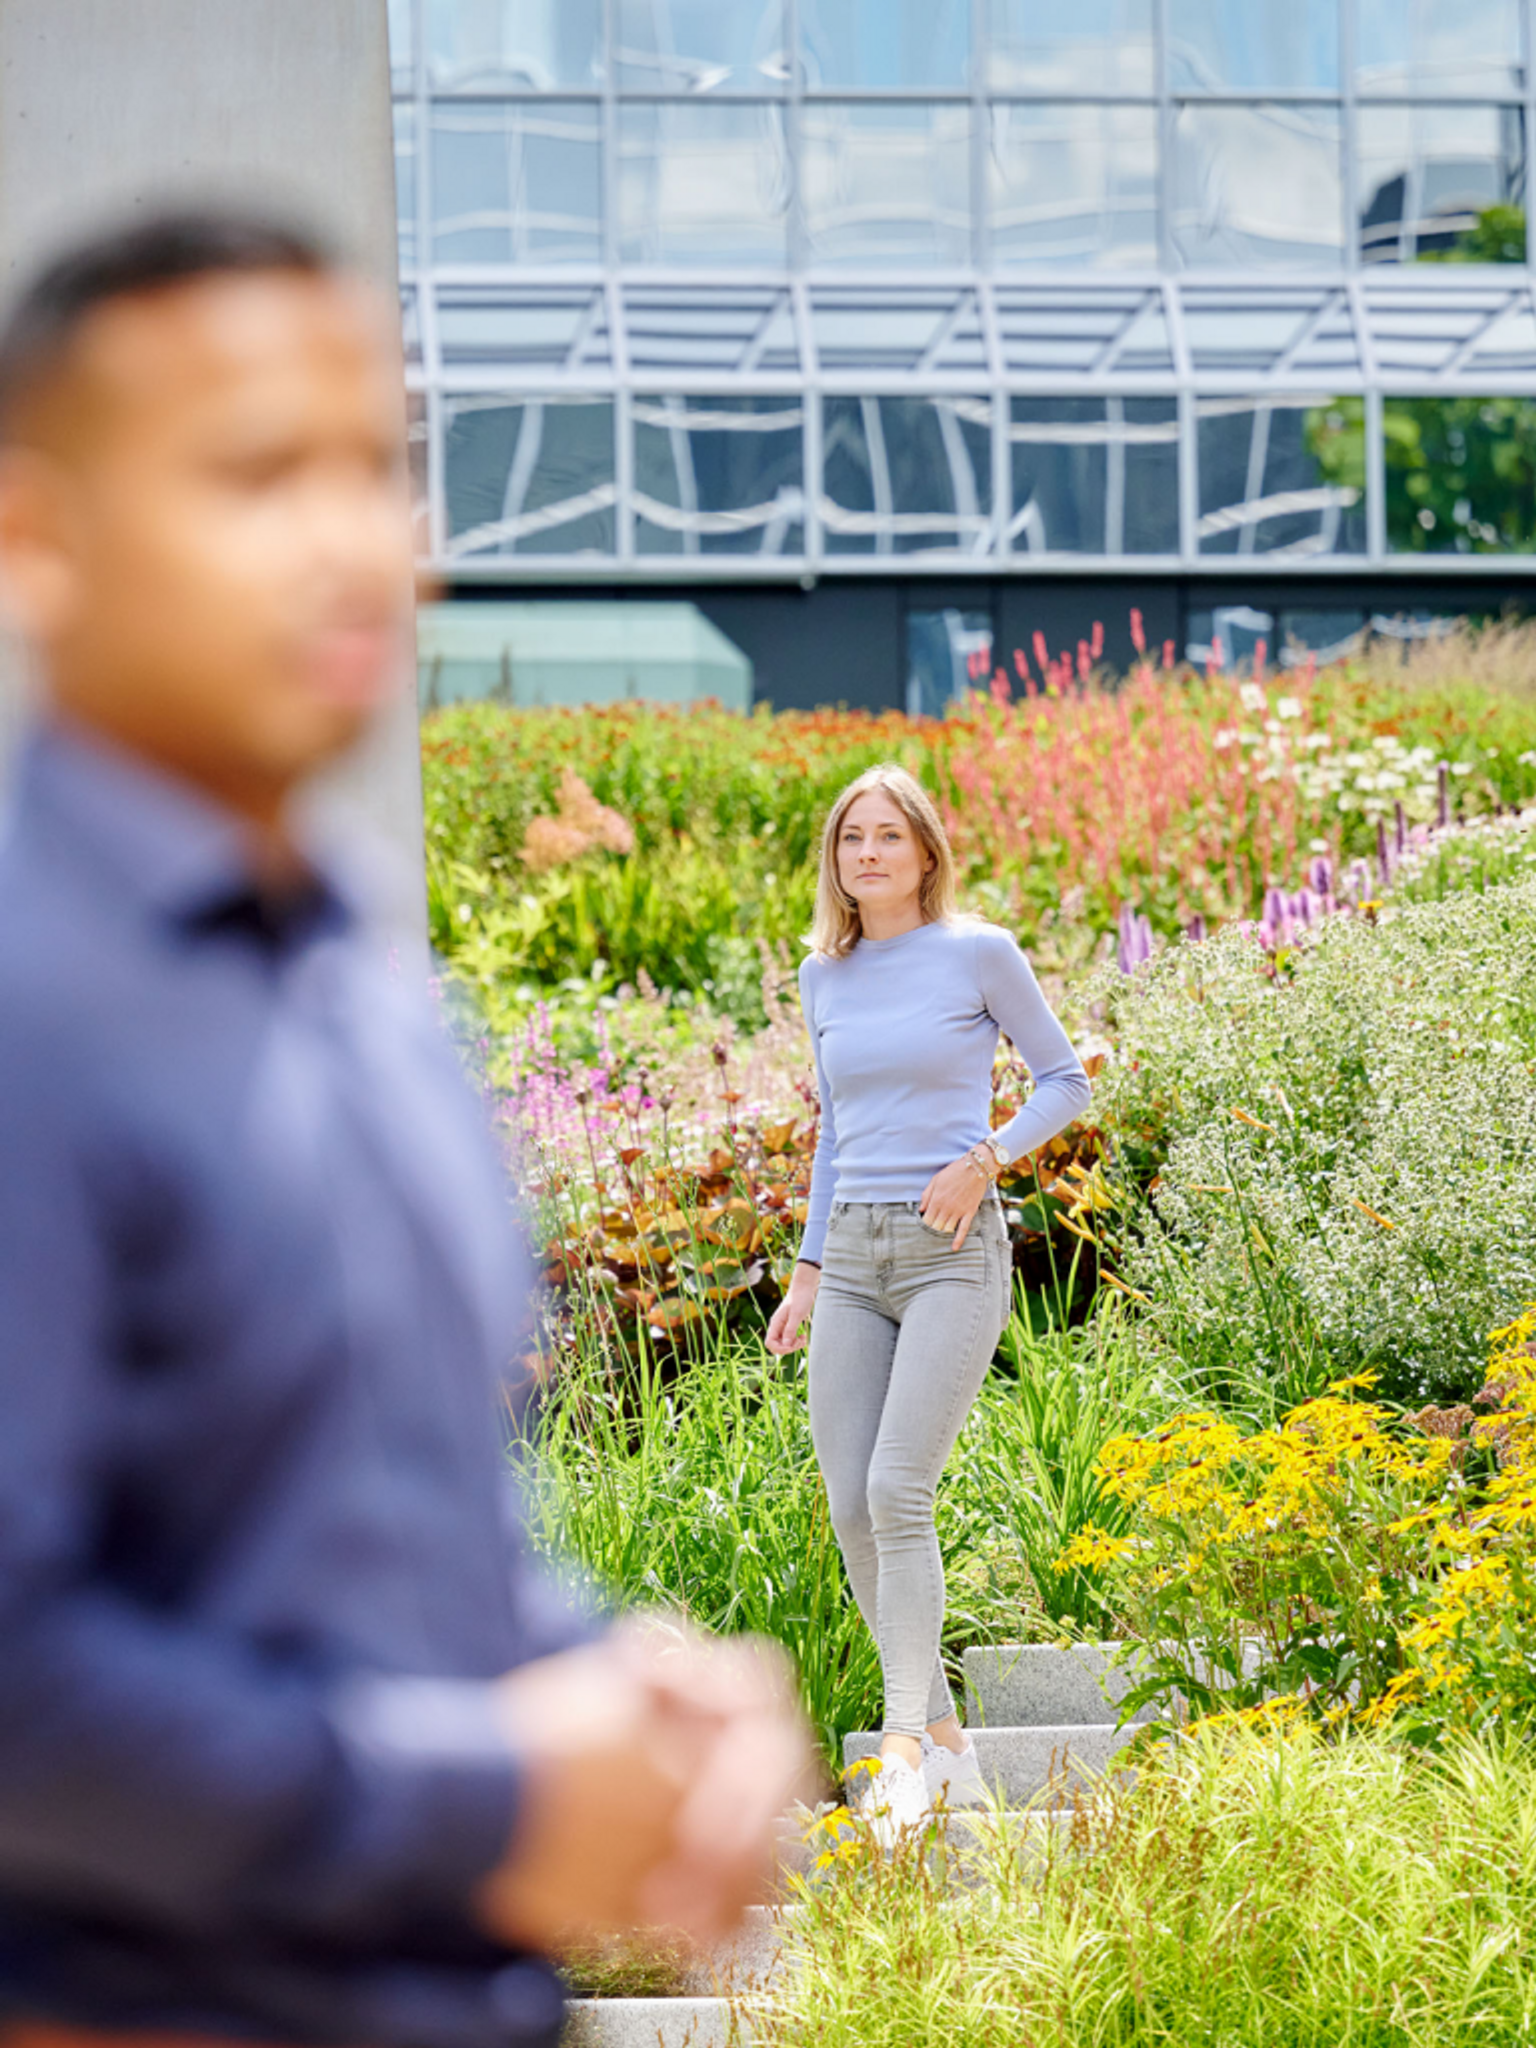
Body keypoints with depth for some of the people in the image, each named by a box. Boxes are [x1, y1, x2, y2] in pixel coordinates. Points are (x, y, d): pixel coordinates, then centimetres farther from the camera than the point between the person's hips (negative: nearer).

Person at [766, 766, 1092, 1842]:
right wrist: (808, 1272, 17)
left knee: (899, 1491, -18)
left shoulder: (980, 954, -3)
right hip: (853, 1260, 6)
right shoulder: (825, 977, 13)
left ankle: (905, 1749, -15)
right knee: (852, 1510, 0)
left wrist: (986, 1157, -12)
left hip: (953, 1253, -6)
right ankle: (947, 1743, 11)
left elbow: (1066, 1080, 4)